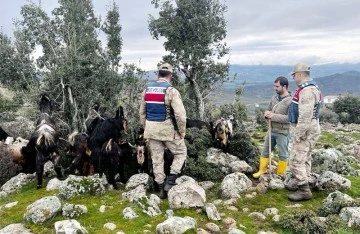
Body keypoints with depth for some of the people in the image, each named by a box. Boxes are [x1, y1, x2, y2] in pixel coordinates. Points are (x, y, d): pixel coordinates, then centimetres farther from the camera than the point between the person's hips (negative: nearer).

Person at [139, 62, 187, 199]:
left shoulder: (147, 90, 4)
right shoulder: (171, 91, -15)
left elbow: (142, 113, 11)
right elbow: (180, 114, -20)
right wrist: (182, 132, -6)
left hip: (152, 130, 5)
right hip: (168, 130, -5)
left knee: (157, 159, 13)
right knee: (181, 153, 15)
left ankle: (162, 189, 19)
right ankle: (170, 182, 6)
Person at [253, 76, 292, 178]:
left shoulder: (290, 101, -15)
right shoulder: (274, 98, 6)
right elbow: (268, 109, 17)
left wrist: (274, 116, -24)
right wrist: (267, 113, -7)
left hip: (283, 133, -7)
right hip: (271, 130, 7)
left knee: (283, 154, 9)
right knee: (265, 151, 15)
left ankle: (280, 175, 21)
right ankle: (262, 171, 29)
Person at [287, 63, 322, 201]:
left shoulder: (307, 91, -23)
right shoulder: (310, 88, 12)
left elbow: (305, 117, -27)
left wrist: (297, 135, -21)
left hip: (306, 130, -11)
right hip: (309, 129, 11)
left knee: (296, 160, -6)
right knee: (305, 158, 19)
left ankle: (304, 191, 1)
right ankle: (300, 184, 32)